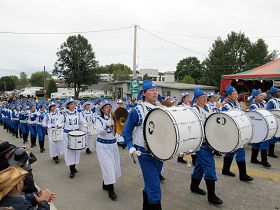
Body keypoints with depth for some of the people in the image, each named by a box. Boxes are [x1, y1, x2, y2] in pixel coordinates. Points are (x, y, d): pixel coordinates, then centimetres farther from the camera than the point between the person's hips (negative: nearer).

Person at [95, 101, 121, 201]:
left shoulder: (112, 117, 5)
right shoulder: (99, 119, -8)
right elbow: (99, 131, -22)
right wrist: (107, 125, -38)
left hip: (113, 143, 6)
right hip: (103, 145, -5)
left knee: (114, 165, 12)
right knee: (108, 166, -6)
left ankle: (106, 184, 32)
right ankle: (111, 190, 2)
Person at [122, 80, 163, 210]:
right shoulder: (136, 111, -11)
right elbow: (126, 132, -4)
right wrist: (131, 147, -17)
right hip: (145, 154, -5)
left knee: (150, 184, 21)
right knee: (154, 187, -6)